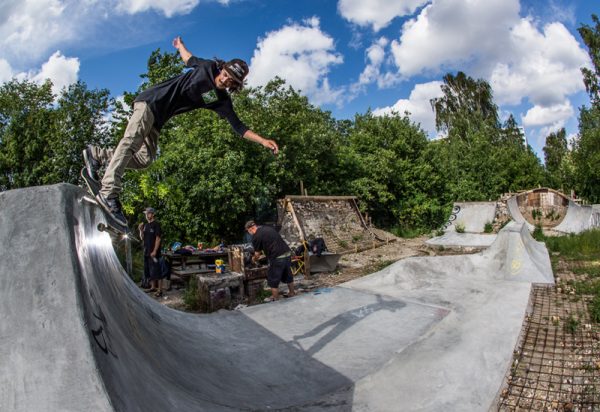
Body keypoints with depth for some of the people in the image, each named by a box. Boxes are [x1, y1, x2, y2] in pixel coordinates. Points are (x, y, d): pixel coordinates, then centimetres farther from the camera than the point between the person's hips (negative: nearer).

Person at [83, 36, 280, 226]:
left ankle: (96, 154, 9)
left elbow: (238, 126, -2)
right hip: (151, 101, -6)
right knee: (132, 140, -25)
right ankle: (108, 192, -33)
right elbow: (189, 60, 15)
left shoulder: (221, 101, 2)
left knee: (144, 159, -4)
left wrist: (263, 140, -10)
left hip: (157, 119, 6)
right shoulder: (208, 67, -5)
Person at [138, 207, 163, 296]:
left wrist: (154, 251, -19)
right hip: (146, 251, 8)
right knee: (149, 270, 13)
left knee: (155, 270, -6)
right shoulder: (146, 225, 13)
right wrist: (141, 230, -3)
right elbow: (142, 238, 15)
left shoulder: (156, 224, -9)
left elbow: (158, 238, -14)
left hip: (153, 252, -8)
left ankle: (159, 290, -2)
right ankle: (153, 287, 24)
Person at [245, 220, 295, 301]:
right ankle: (292, 293, 41)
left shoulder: (256, 236, -6)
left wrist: (254, 258, 25)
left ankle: (276, 300, 19)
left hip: (277, 258, -8)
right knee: (288, 276, 25)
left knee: (273, 280, 9)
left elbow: (257, 253, 2)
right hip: (287, 254, 8)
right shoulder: (269, 228, 17)